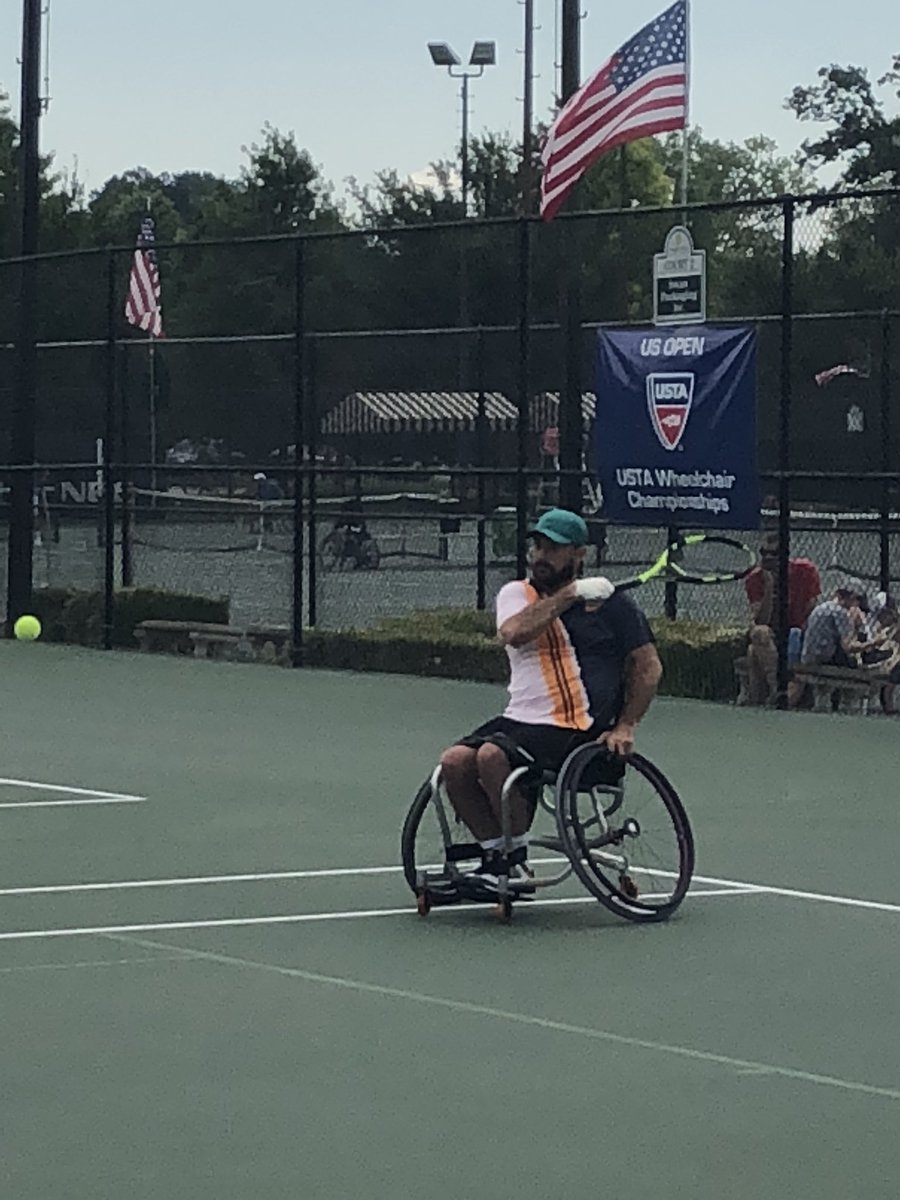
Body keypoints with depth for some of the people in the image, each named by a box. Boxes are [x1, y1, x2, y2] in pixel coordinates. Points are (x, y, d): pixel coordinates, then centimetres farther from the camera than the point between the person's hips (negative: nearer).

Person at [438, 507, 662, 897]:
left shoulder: (611, 602, 4)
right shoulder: (516, 594, 13)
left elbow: (648, 666, 5)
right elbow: (514, 633, -11)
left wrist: (625, 726, -4)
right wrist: (570, 594, -14)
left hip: (575, 730, -5)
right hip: (518, 719, 5)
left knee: (493, 755, -30)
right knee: (454, 761, -20)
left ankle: (518, 860, -13)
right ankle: (495, 853, -3)